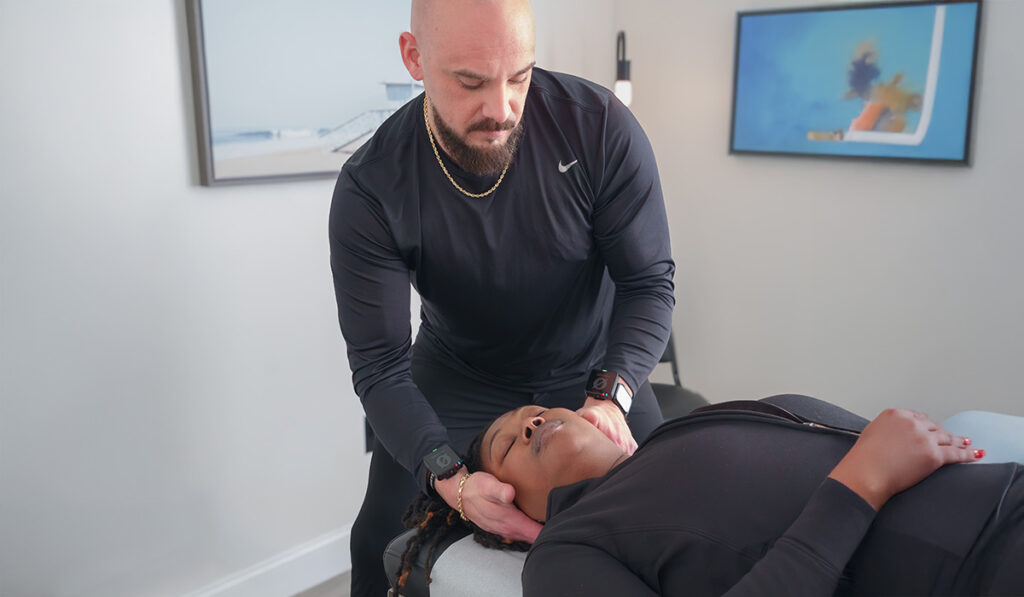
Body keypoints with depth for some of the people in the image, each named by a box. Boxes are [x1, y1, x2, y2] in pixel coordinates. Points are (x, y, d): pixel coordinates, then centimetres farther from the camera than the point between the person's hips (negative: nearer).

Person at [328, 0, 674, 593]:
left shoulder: (601, 126, -25)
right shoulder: (371, 189, -26)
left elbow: (650, 282, -18)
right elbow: (380, 364, -24)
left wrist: (612, 393, -35)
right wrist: (450, 478, -39)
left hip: (596, 368, 1)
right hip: (459, 375, 0)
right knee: (384, 542, -3)